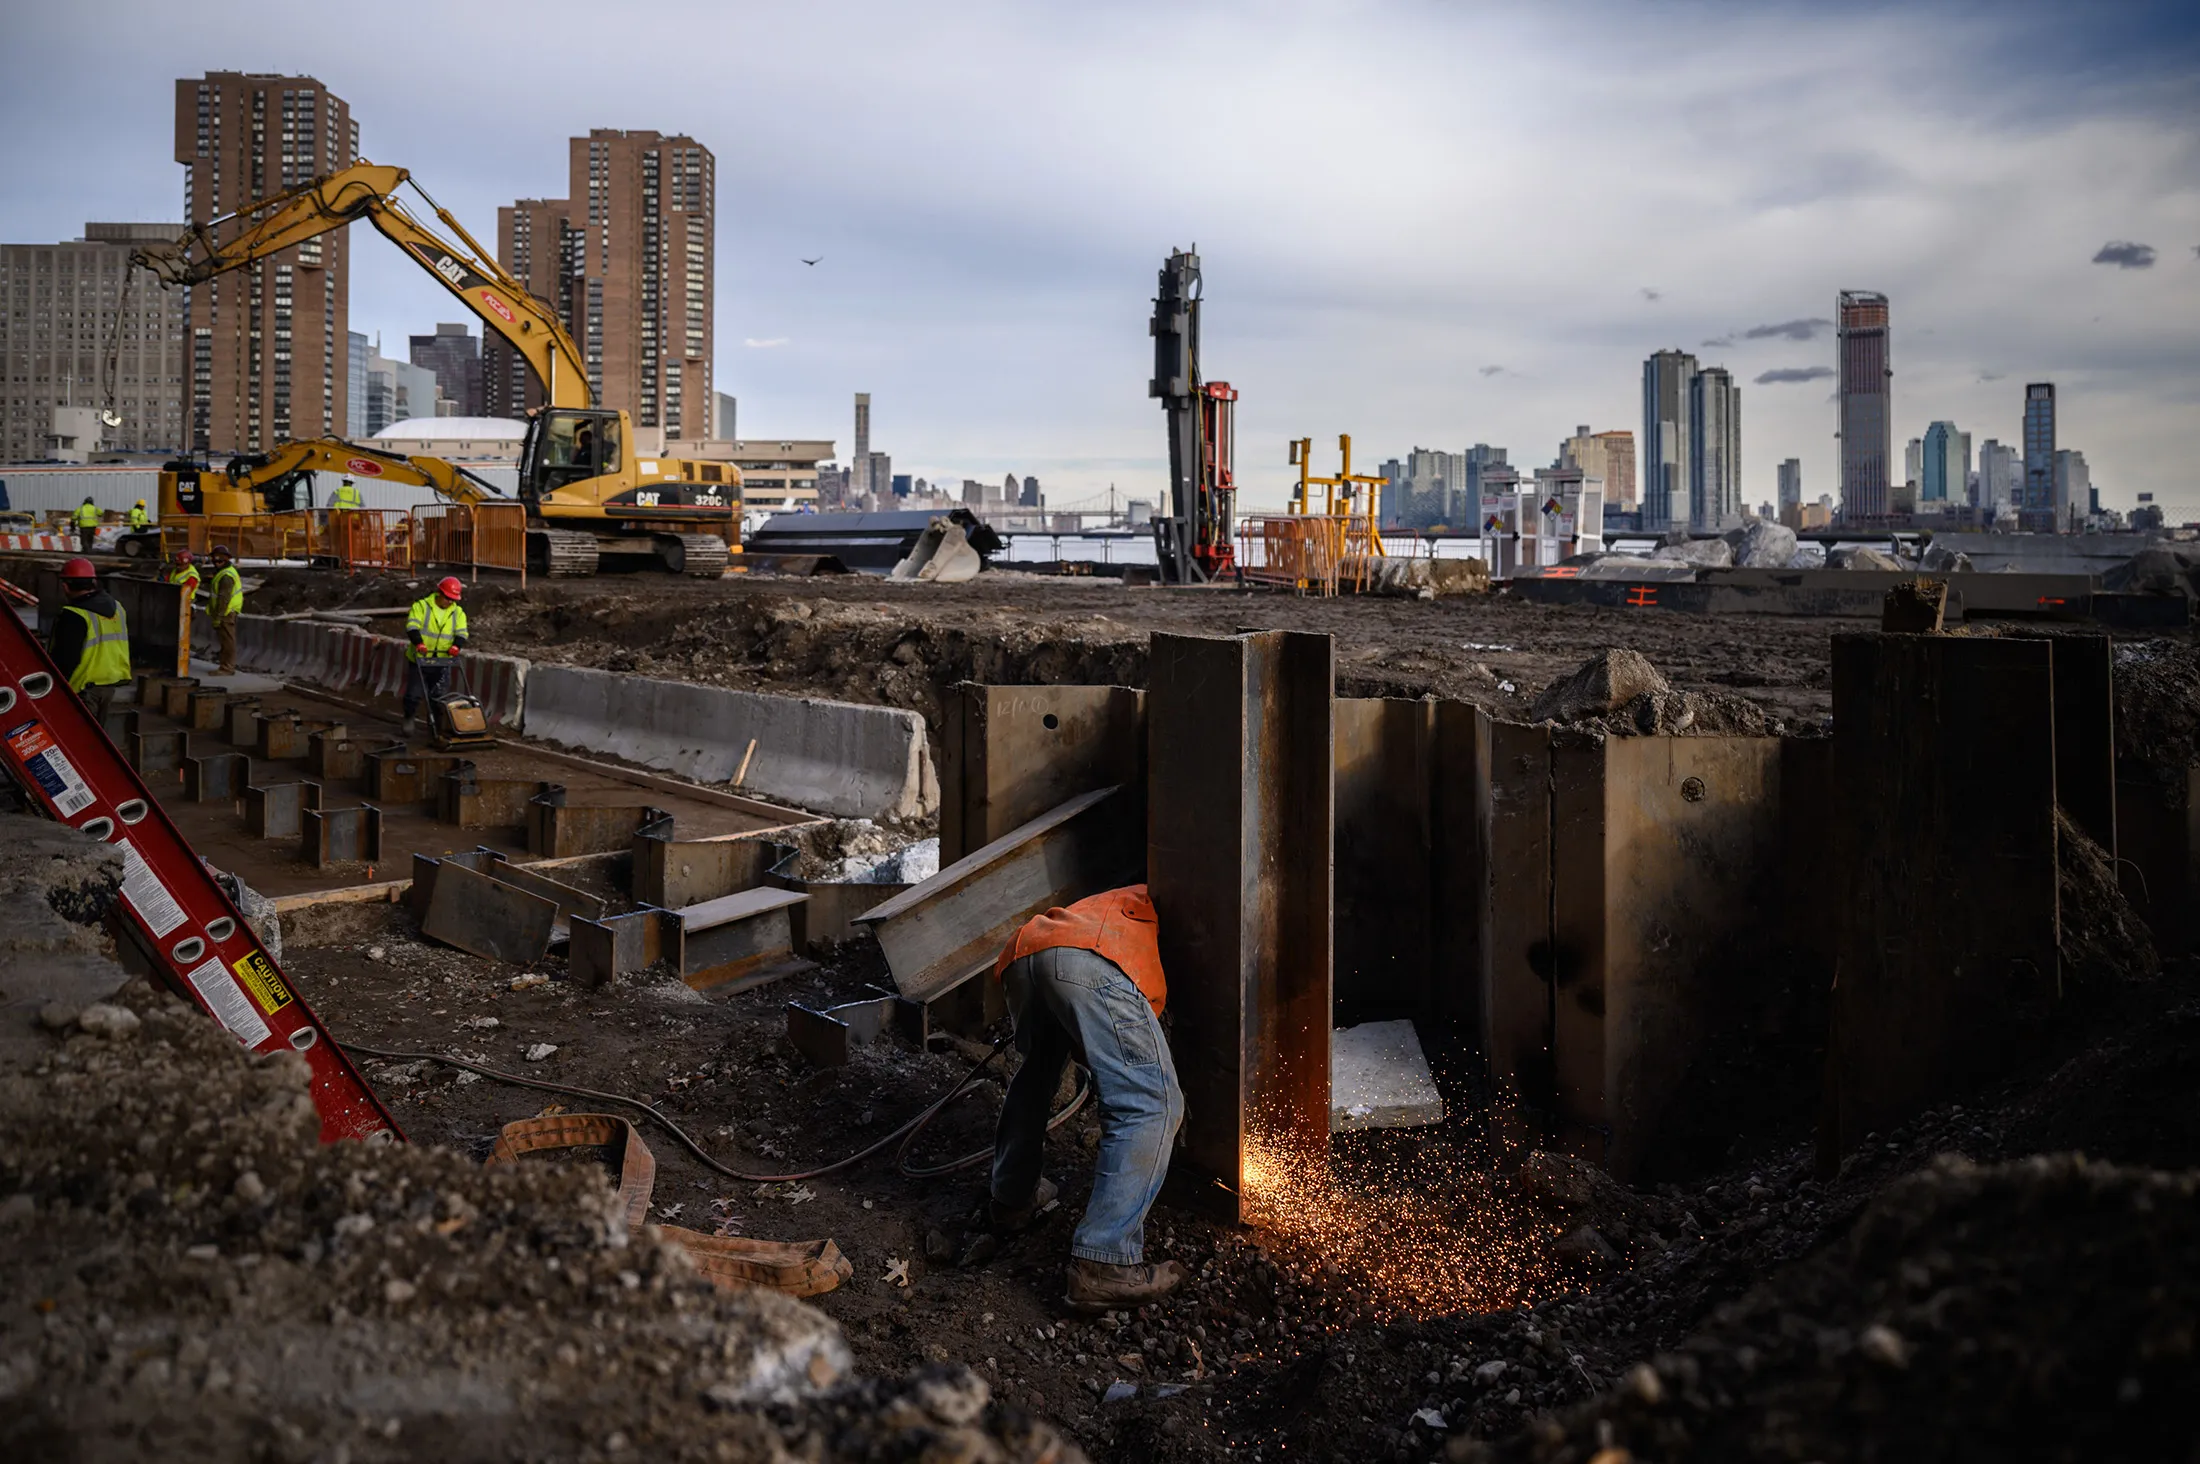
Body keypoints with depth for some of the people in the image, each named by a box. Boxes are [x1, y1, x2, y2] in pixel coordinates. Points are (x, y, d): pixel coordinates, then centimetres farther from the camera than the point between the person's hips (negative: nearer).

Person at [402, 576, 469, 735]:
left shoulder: (458, 613, 5)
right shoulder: (422, 606, -6)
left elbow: (461, 633, -4)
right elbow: (412, 626, -18)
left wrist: (456, 645, -26)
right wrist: (418, 643, -36)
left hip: (442, 662, 3)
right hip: (420, 660, -3)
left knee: (437, 695, 8)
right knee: (415, 693, -2)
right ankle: (408, 719, 21)